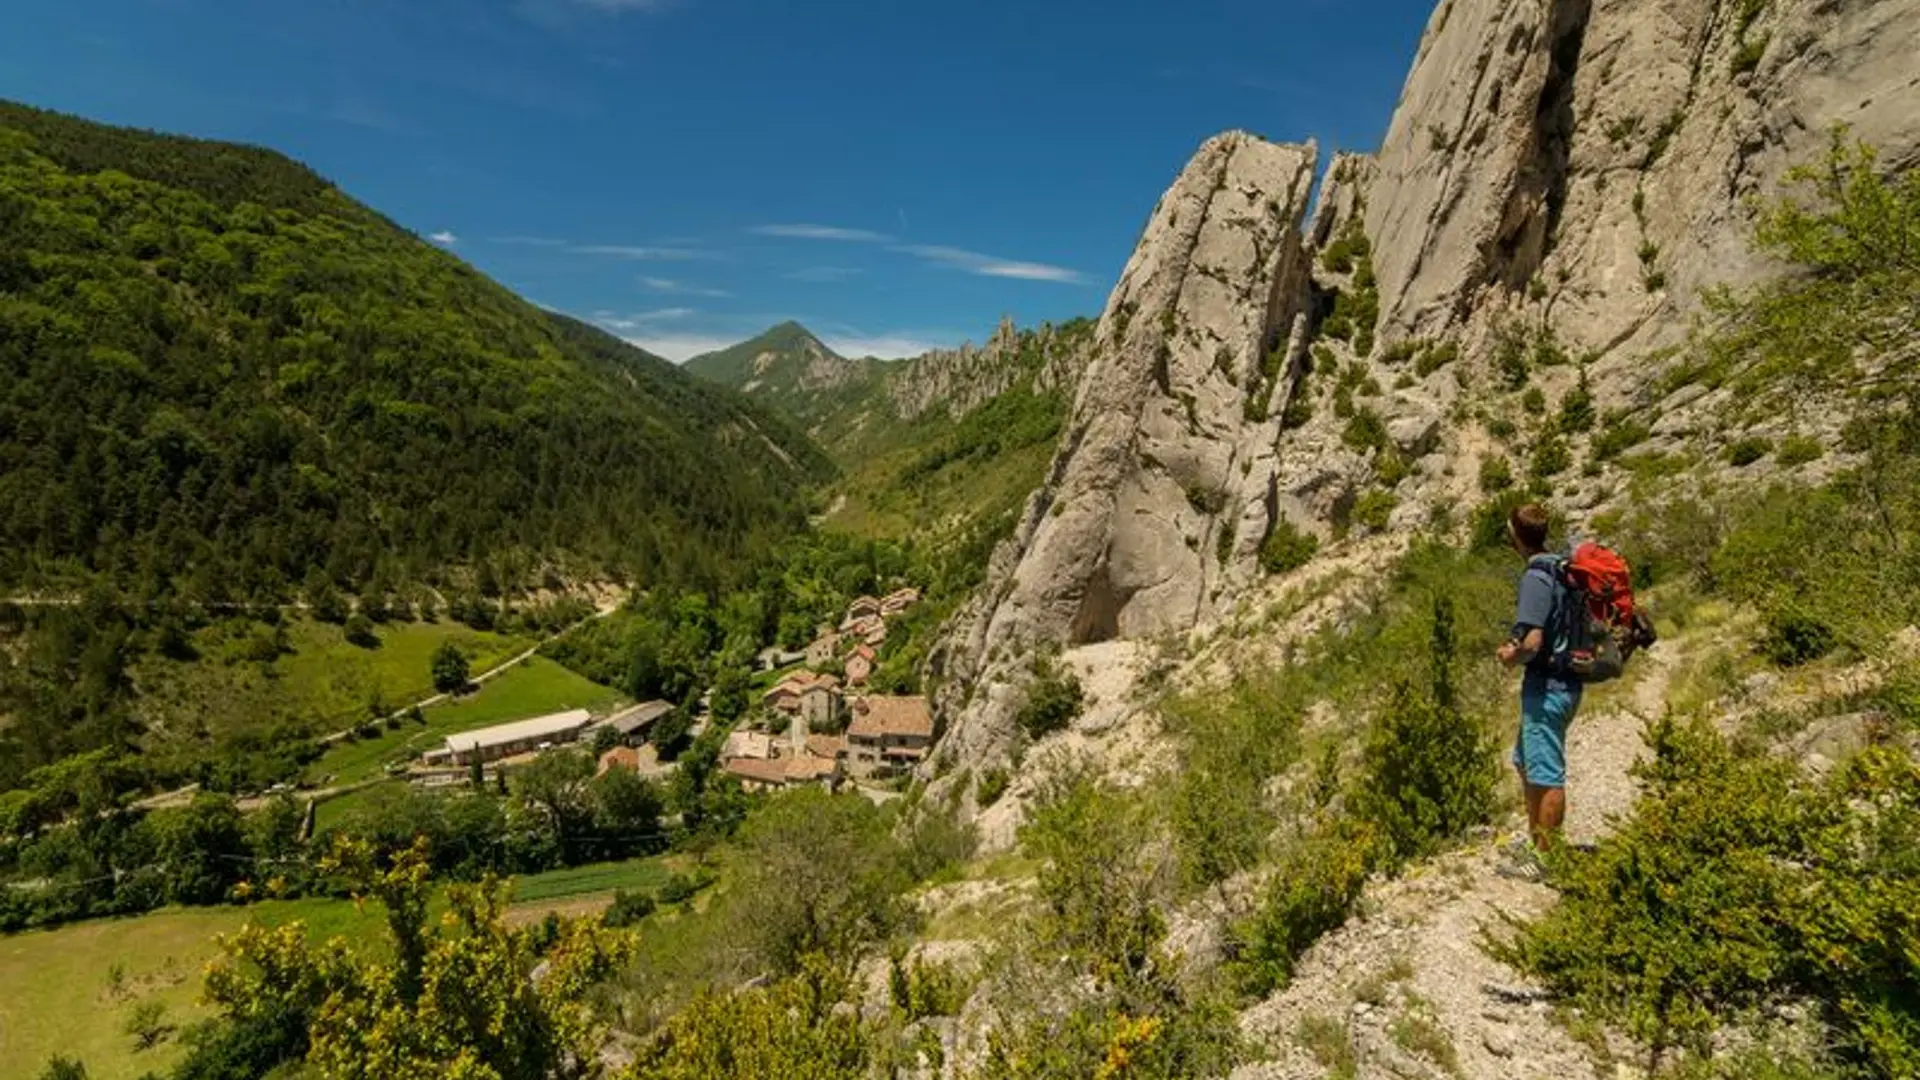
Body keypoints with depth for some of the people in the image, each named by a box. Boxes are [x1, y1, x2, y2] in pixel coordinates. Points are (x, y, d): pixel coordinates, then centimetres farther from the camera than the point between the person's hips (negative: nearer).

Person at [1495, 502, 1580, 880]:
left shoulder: (1536, 577, -20)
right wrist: (1518, 647, 11)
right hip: (1562, 681, 10)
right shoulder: (1559, 567, 8)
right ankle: (1536, 842, 33)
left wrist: (1512, 657, -8)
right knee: (1525, 763, 21)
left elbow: (1533, 642, -27)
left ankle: (1546, 859, 13)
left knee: (1547, 775, 1)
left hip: (1546, 686, -10)